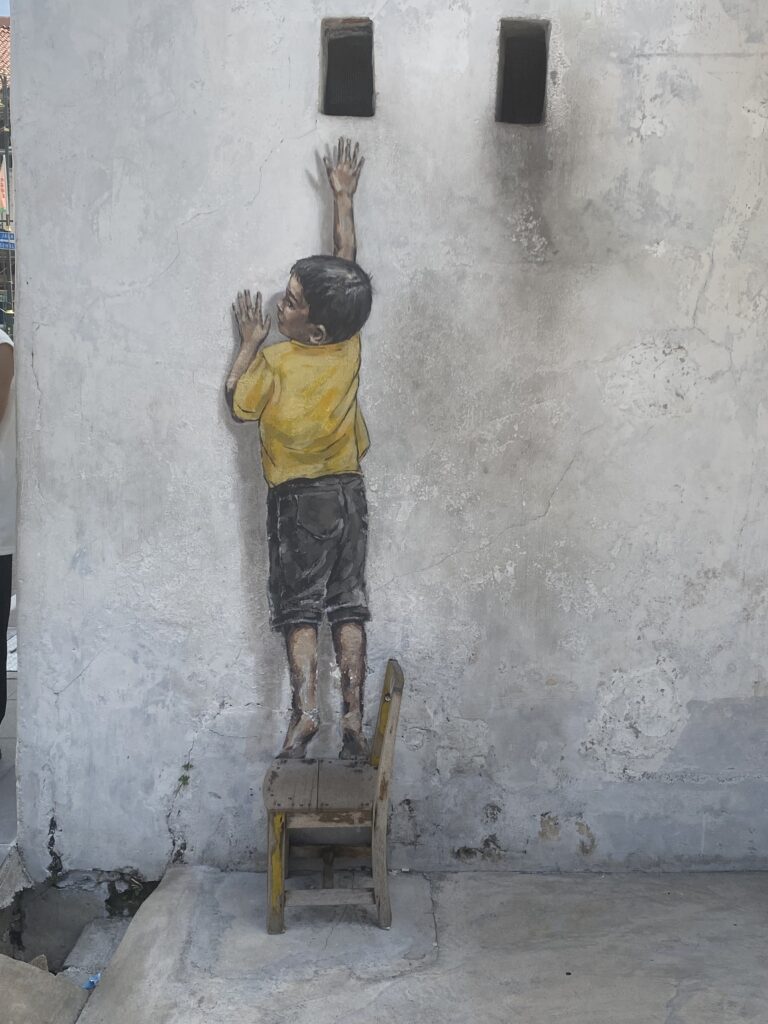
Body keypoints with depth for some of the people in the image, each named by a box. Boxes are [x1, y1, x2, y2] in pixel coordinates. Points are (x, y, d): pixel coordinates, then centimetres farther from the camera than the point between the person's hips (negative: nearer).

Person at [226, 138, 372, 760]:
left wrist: (250, 341, 6)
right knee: (349, 606, 6)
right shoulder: (351, 346, -3)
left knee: (300, 610, 3)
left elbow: (240, 405, 1)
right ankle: (353, 715, 6)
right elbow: (347, 263, 7)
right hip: (349, 490, 4)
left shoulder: (276, 361, -15)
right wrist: (344, 198, 12)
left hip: (297, 498, -4)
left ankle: (305, 711, -3)